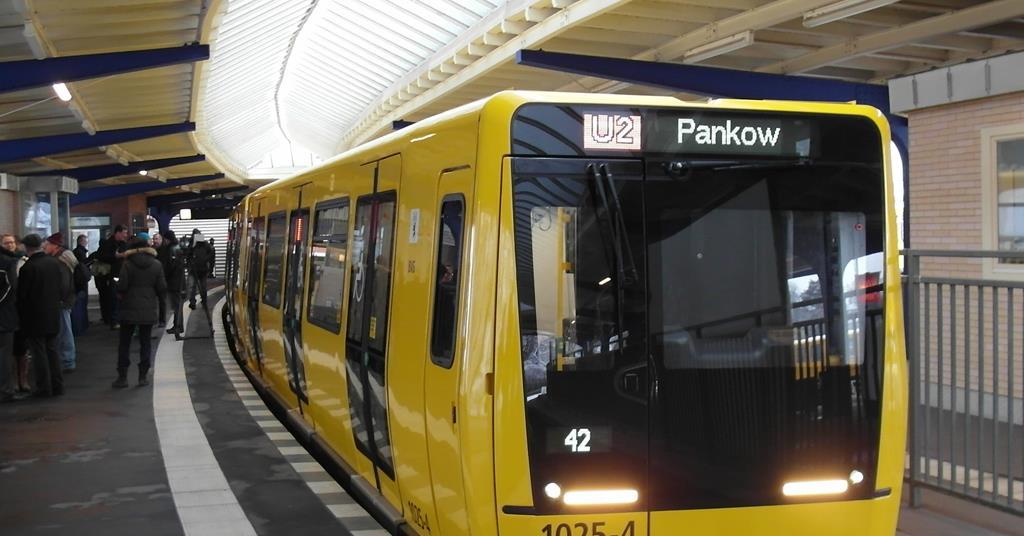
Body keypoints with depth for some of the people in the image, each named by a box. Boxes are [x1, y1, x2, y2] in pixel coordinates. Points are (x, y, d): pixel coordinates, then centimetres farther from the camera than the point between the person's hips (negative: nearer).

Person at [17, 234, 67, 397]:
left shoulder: (28, 268, -19)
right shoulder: (55, 263, -1)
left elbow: (21, 295, -12)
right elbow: (63, 290, 4)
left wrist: (21, 315, 3)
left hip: (34, 318, -5)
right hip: (53, 317, 6)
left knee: (39, 353, 3)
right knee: (52, 351, 15)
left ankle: (44, 388, 6)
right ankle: (57, 385, 17)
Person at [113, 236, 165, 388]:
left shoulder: (128, 264, -9)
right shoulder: (156, 265, -2)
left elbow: (121, 286, -12)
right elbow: (162, 288, -3)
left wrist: (123, 294, 9)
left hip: (129, 309, -2)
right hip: (148, 310, 2)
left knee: (124, 343, 7)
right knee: (145, 342, 9)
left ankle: (122, 376, 6)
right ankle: (143, 376, 8)